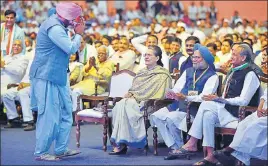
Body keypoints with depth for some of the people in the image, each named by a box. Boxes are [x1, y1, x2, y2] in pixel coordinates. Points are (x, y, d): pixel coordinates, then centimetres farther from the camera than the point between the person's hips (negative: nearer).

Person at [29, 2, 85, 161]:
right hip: (47, 77, -10)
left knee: (65, 113, 13)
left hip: (57, 76, 10)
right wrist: (79, 34, -7)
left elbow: (67, 47, 22)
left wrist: (77, 34, 7)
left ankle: (61, 149, 19)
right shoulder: (54, 28, -20)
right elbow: (71, 48, -21)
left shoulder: (58, 25, 12)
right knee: (49, 115, -5)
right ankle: (40, 152, 4)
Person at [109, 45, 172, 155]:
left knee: (124, 105, -32)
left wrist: (135, 96, -12)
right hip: (135, 100, 7)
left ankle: (121, 143, -29)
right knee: (118, 106, -26)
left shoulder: (162, 75, 1)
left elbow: (154, 94, -9)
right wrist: (130, 93, 1)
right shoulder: (143, 72, 25)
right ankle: (120, 141, -30)